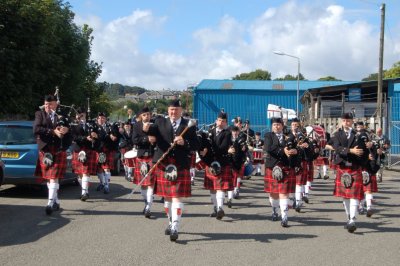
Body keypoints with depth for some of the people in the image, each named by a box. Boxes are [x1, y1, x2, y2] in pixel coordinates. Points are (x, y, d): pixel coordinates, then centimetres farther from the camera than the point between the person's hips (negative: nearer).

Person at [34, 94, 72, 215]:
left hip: (58, 151, -2)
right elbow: (36, 129, -12)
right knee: (49, 178, 9)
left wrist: (67, 129, -21)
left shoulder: (62, 116, 4)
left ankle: (51, 203, -12)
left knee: (54, 177, -10)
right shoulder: (40, 114, 5)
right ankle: (56, 202, 21)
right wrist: (52, 131, -20)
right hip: (45, 151, 2)